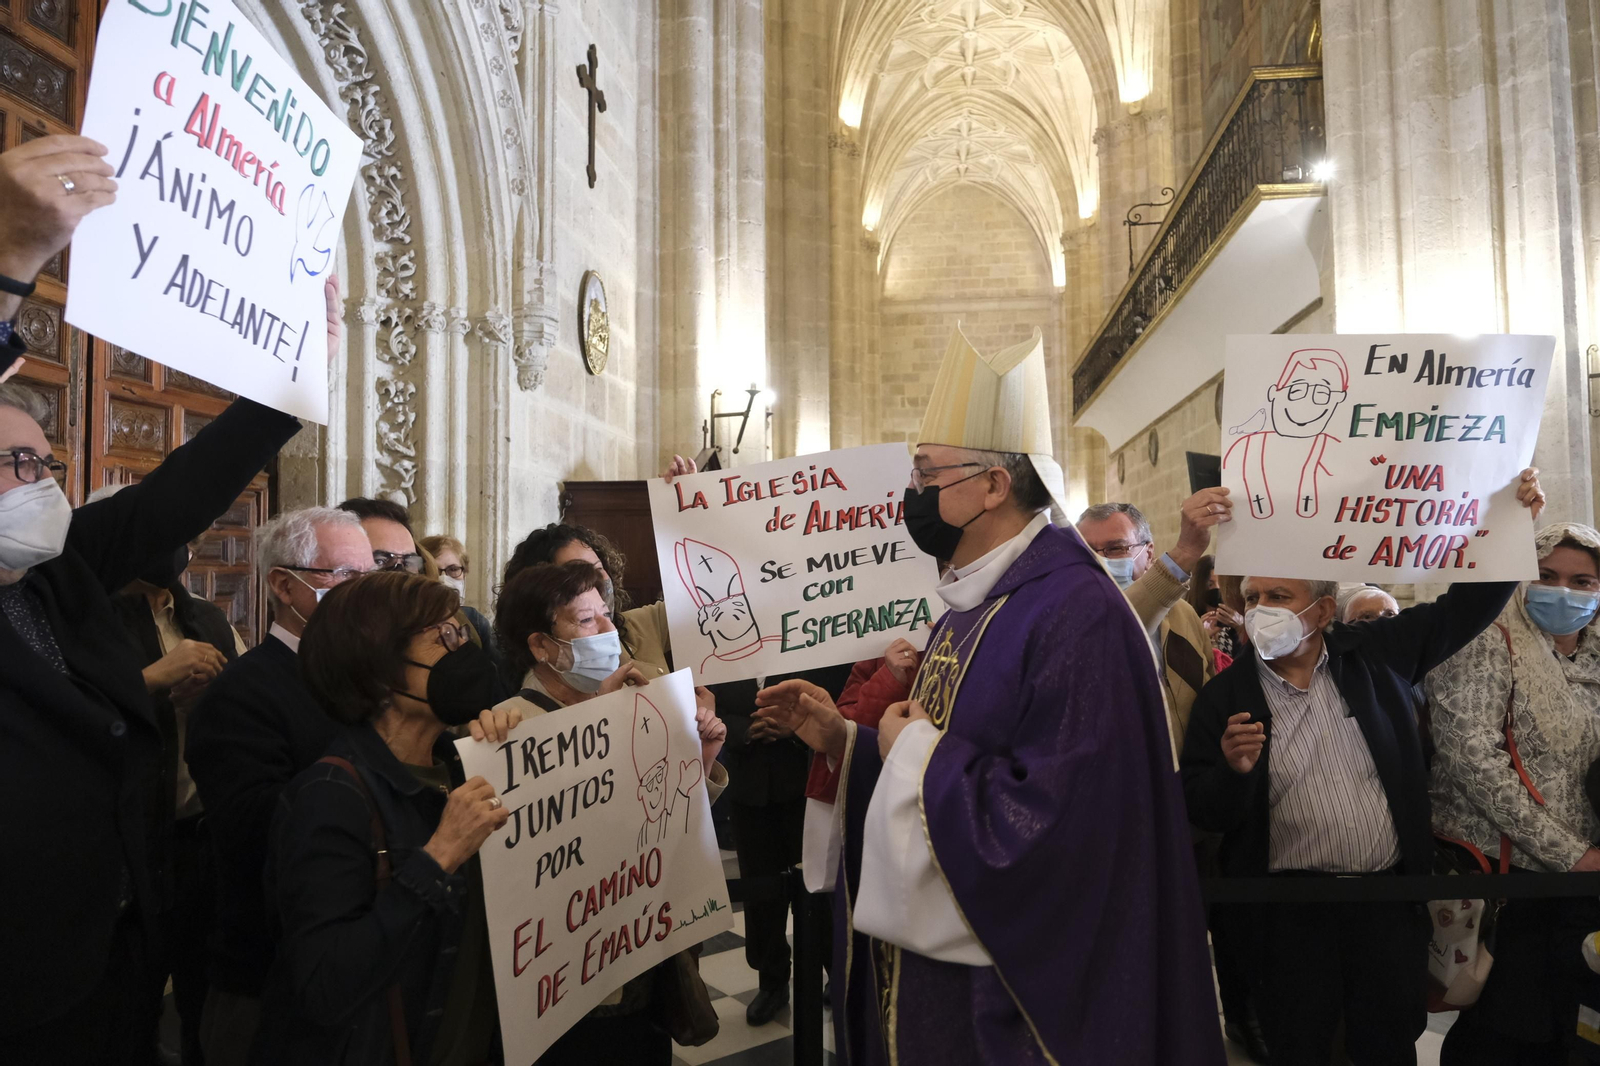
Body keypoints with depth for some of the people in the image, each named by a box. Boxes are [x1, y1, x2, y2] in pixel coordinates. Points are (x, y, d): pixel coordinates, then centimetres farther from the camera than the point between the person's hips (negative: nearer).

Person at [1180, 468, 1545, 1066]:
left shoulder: (1376, 654, 2)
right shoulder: (1225, 696, -7)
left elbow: (1464, 607, 9)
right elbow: (1201, 813, -8)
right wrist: (1232, 770, -29)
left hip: (1390, 902, 3)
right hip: (1290, 915, -2)